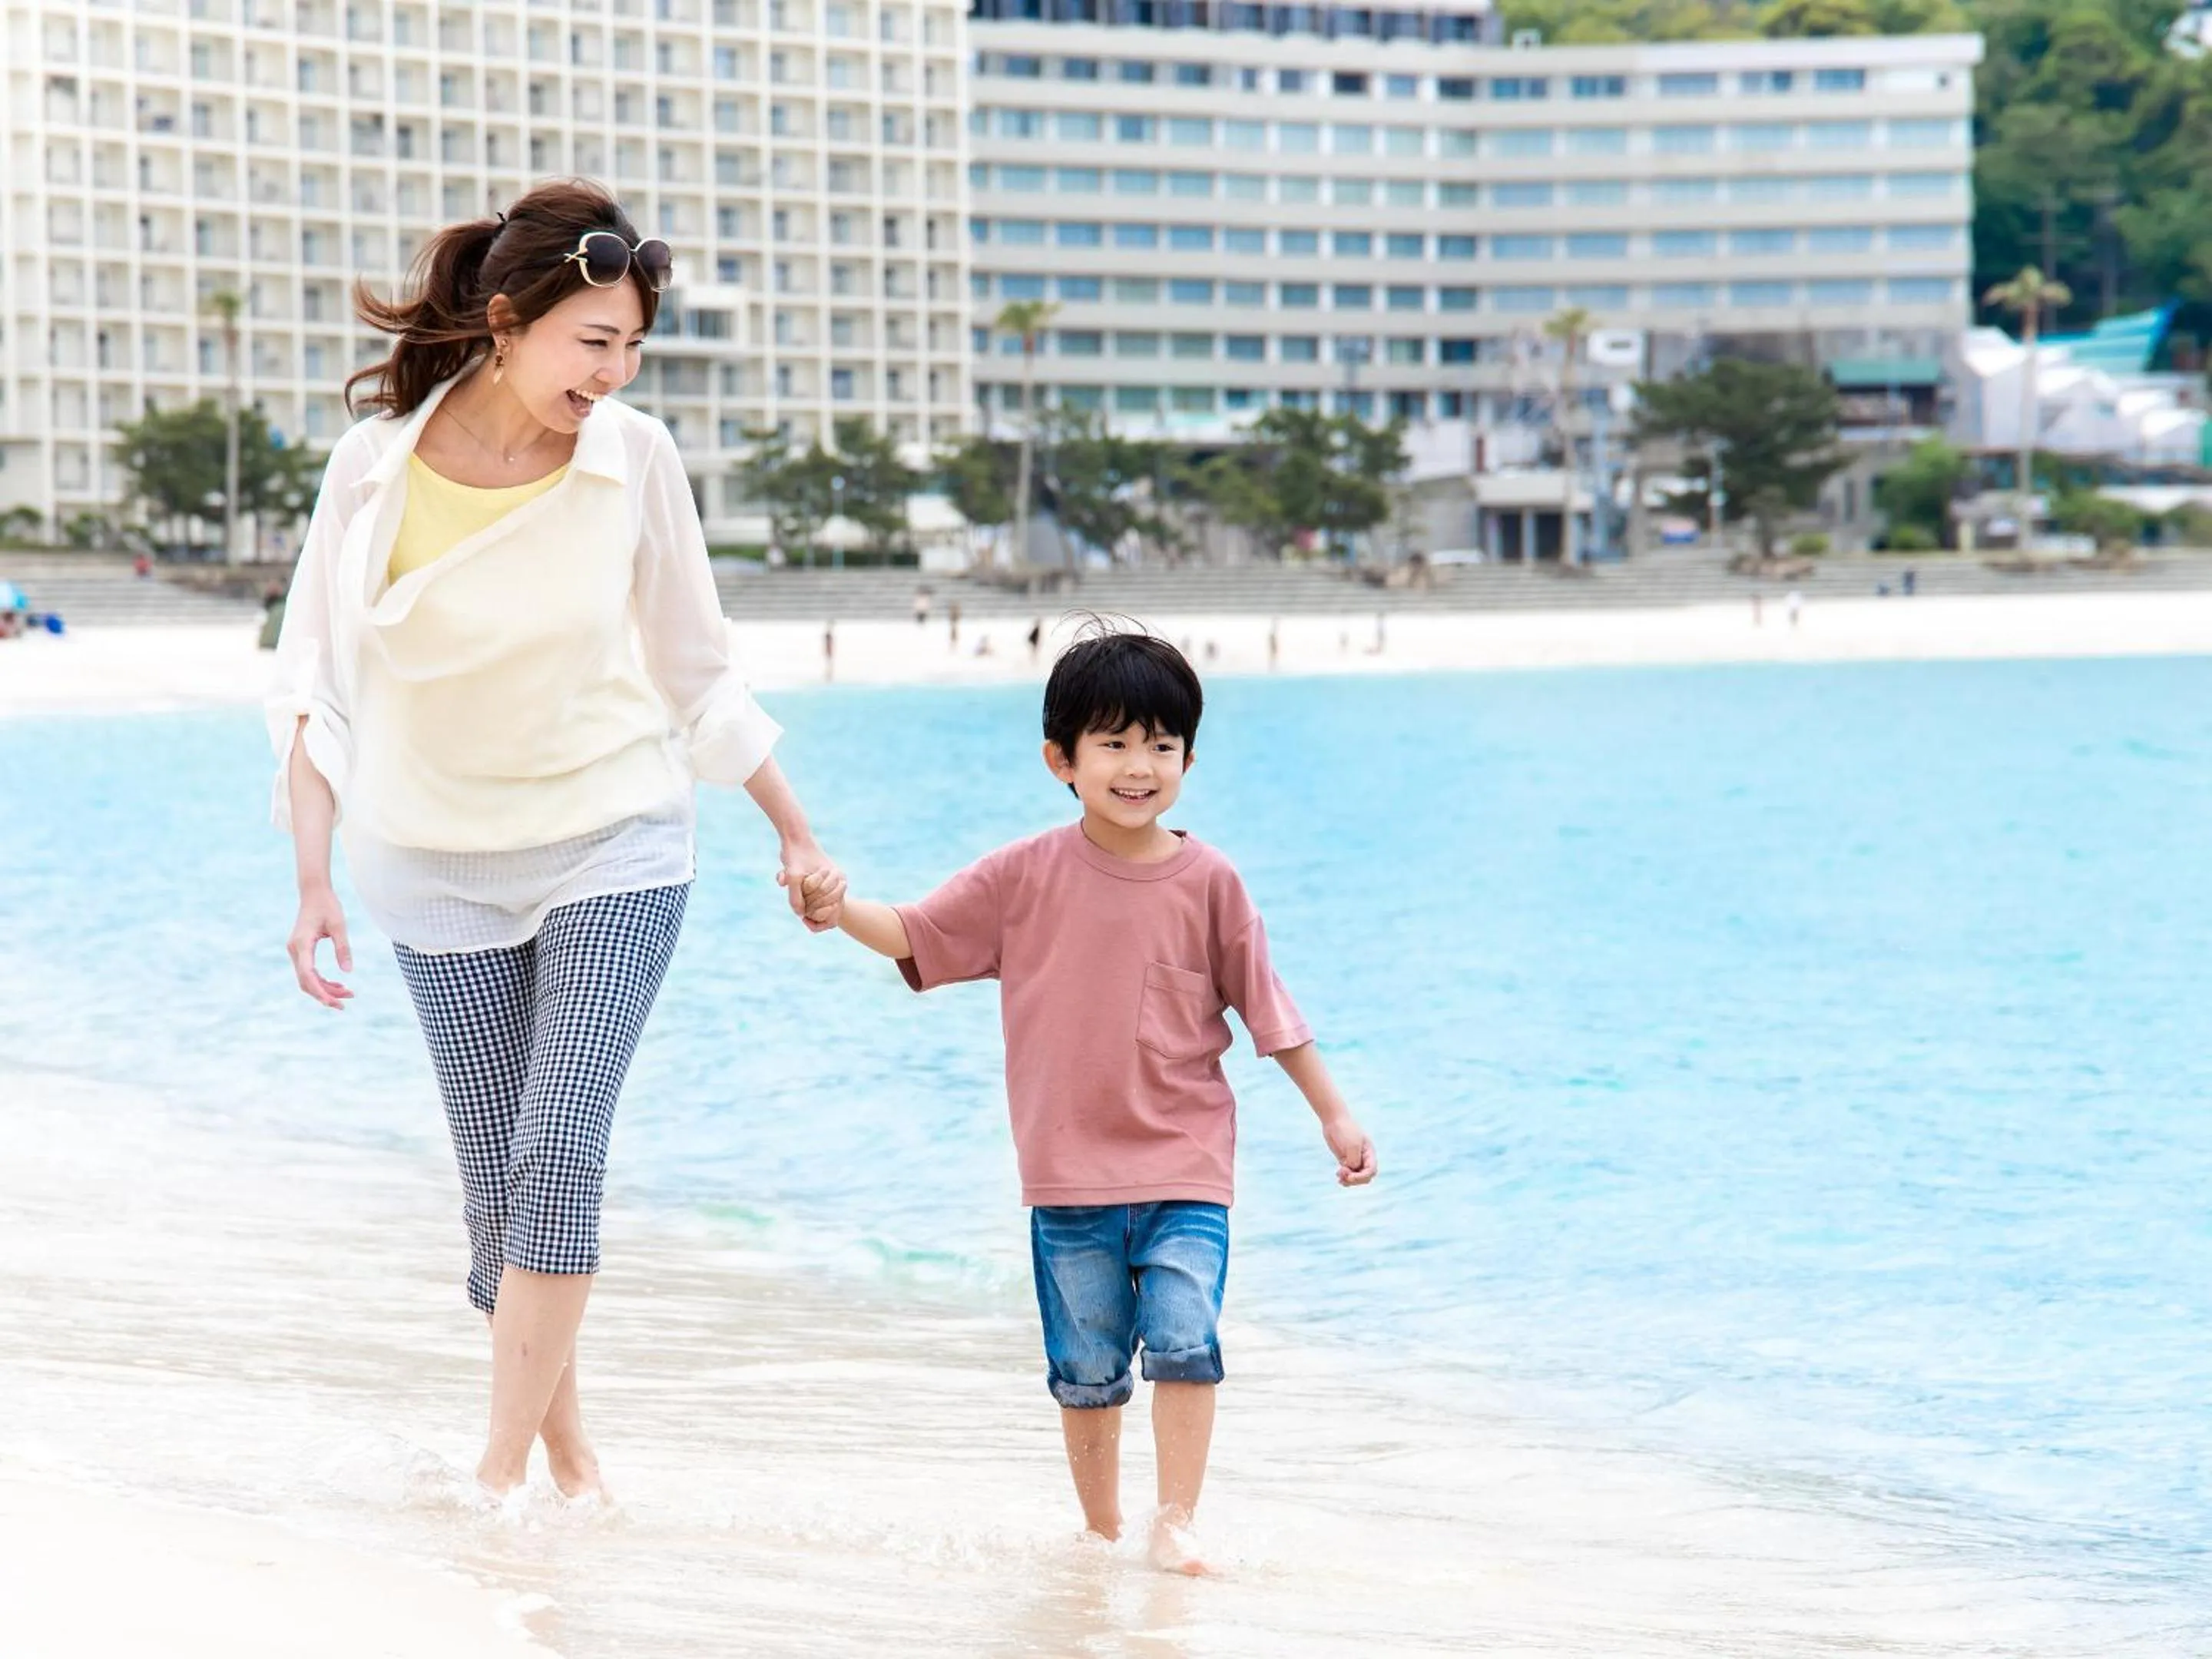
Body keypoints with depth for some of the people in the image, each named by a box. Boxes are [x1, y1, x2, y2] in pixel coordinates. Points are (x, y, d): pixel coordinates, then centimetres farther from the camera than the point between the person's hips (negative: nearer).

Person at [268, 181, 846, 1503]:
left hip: (614, 851, -1)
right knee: (498, 1181, 4)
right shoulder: (379, 468, -11)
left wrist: (799, 840, 9)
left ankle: (505, 1465, -11)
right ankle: (566, 1440, 19)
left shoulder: (635, 461, -9)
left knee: (560, 1156, -14)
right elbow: (319, 692, -4)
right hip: (442, 869, 1)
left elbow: (698, 676, 4)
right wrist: (315, 884, -10)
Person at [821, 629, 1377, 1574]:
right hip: (1070, 1168, 1)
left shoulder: (1206, 882, -2)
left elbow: (1266, 1009, 5)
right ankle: (1100, 1531, 22)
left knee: (1184, 1339, -15)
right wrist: (842, 911, -17)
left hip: (1183, 1166, -1)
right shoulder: (1025, 876, -1)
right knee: (1086, 1365, 8)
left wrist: (1334, 1115, 7)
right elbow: (916, 935, 2)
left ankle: (1175, 1521, -7)